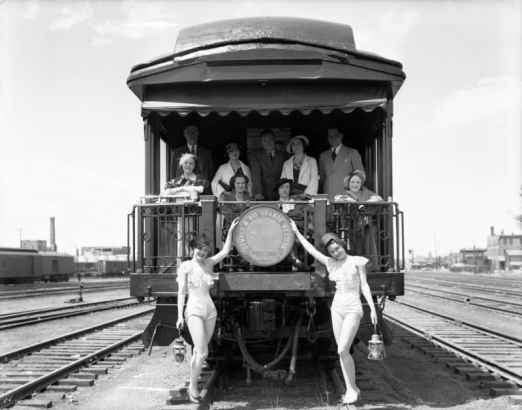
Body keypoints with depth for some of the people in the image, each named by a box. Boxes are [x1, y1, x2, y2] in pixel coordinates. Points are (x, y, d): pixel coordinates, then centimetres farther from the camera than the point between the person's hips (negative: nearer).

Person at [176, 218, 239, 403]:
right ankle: (193, 387, 2)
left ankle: (192, 386, 19)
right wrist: (180, 315, -9)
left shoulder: (207, 263, 10)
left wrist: (230, 231, -3)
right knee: (202, 353, -12)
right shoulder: (186, 266, -2)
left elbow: (225, 251, 5)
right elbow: (181, 292, -4)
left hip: (210, 311, 5)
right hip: (194, 311, -5)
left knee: (198, 352, 10)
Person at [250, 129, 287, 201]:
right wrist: (258, 192, -22)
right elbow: (255, 174, -8)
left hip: (277, 195, 1)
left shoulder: (282, 155, 11)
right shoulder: (256, 155, 5)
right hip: (262, 195, -1)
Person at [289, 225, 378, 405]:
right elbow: (311, 250, 13)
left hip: (353, 309, -5)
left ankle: (352, 388, -1)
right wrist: (296, 232, 16)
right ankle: (351, 389, 11)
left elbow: (364, 285, -2)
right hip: (337, 308, 5)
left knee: (342, 350, -15)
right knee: (342, 352, 3)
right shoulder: (331, 264, 9)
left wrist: (372, 308, -10)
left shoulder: (357, 261, -1)